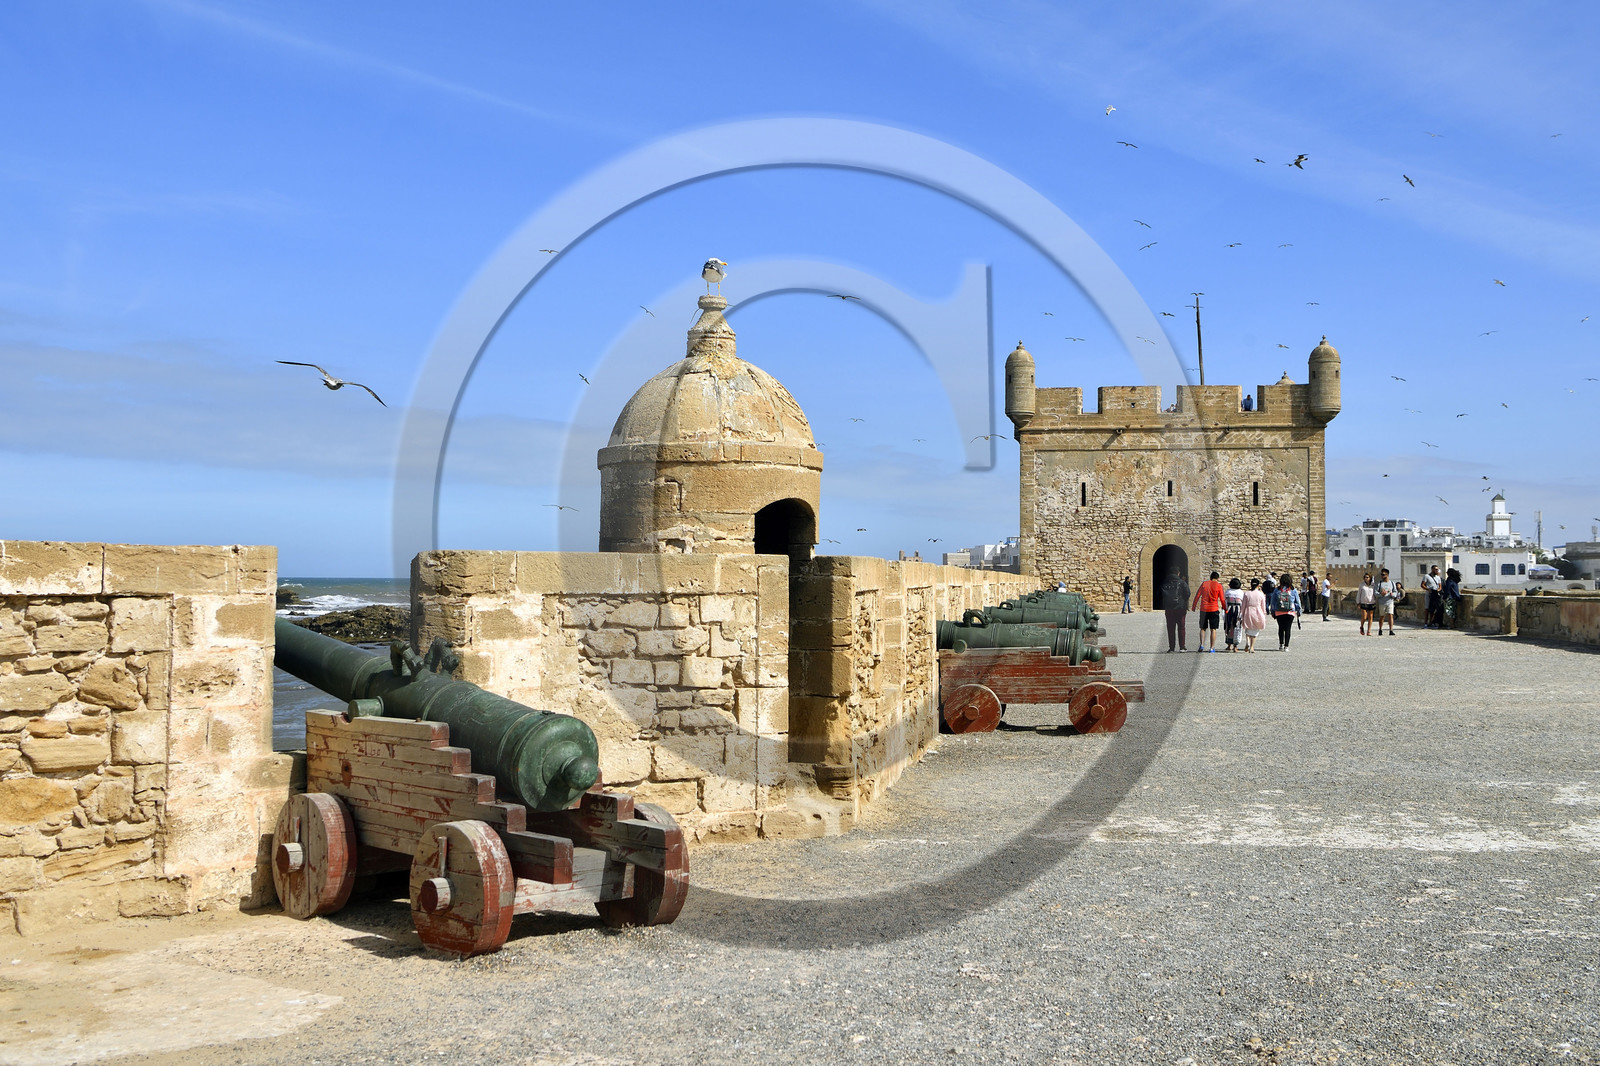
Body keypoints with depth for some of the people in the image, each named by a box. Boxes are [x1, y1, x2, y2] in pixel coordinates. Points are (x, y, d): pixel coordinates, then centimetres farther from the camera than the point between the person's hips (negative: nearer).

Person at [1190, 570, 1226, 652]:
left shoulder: (1204, 583, 5)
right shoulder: (1219, 585, -1)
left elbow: (1197, 595, 5)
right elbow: (1222, 599, 0)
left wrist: (1193, 606, 12)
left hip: (1203, 609, 2)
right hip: (1214, 610, -2)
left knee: (1203, 628, 10)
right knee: (1213, 629, 4)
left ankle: (1201, 645, -7)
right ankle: (1212, 648, 0)